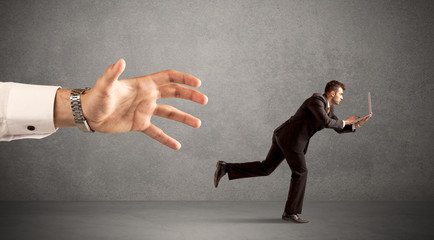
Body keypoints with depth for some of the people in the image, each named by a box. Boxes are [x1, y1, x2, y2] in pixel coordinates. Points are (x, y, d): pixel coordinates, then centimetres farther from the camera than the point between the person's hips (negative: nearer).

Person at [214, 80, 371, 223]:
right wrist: (345, 122, -10)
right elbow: (326, 122, -26)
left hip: (283, 137, 10)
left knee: (265, 168, 10)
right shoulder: (316, 101, -14)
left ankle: (226, 168, 7)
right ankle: (290, 212, 3)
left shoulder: (328, 108, 18)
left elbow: (338, 128, 21)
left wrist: (357, 124, 7)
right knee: (300, 172, -4)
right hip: (290, 138, -10)